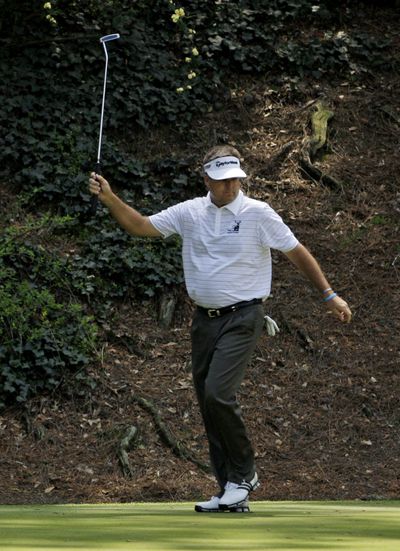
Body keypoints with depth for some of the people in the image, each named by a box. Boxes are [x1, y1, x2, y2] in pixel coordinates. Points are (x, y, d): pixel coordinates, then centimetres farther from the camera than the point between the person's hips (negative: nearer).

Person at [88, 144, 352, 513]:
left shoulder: (258, 213, -6)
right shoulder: (189, 212, 5)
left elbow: (297, 252, -1)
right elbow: (141, 226, 4)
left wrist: (328, 295, -2)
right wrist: (109, 198, -11)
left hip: (242, 319, -5)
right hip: (204, 320, 5)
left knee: (218, 393, -21)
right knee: (209, 403, 5)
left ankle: (243, 473, -3)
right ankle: (232, 494, 12)